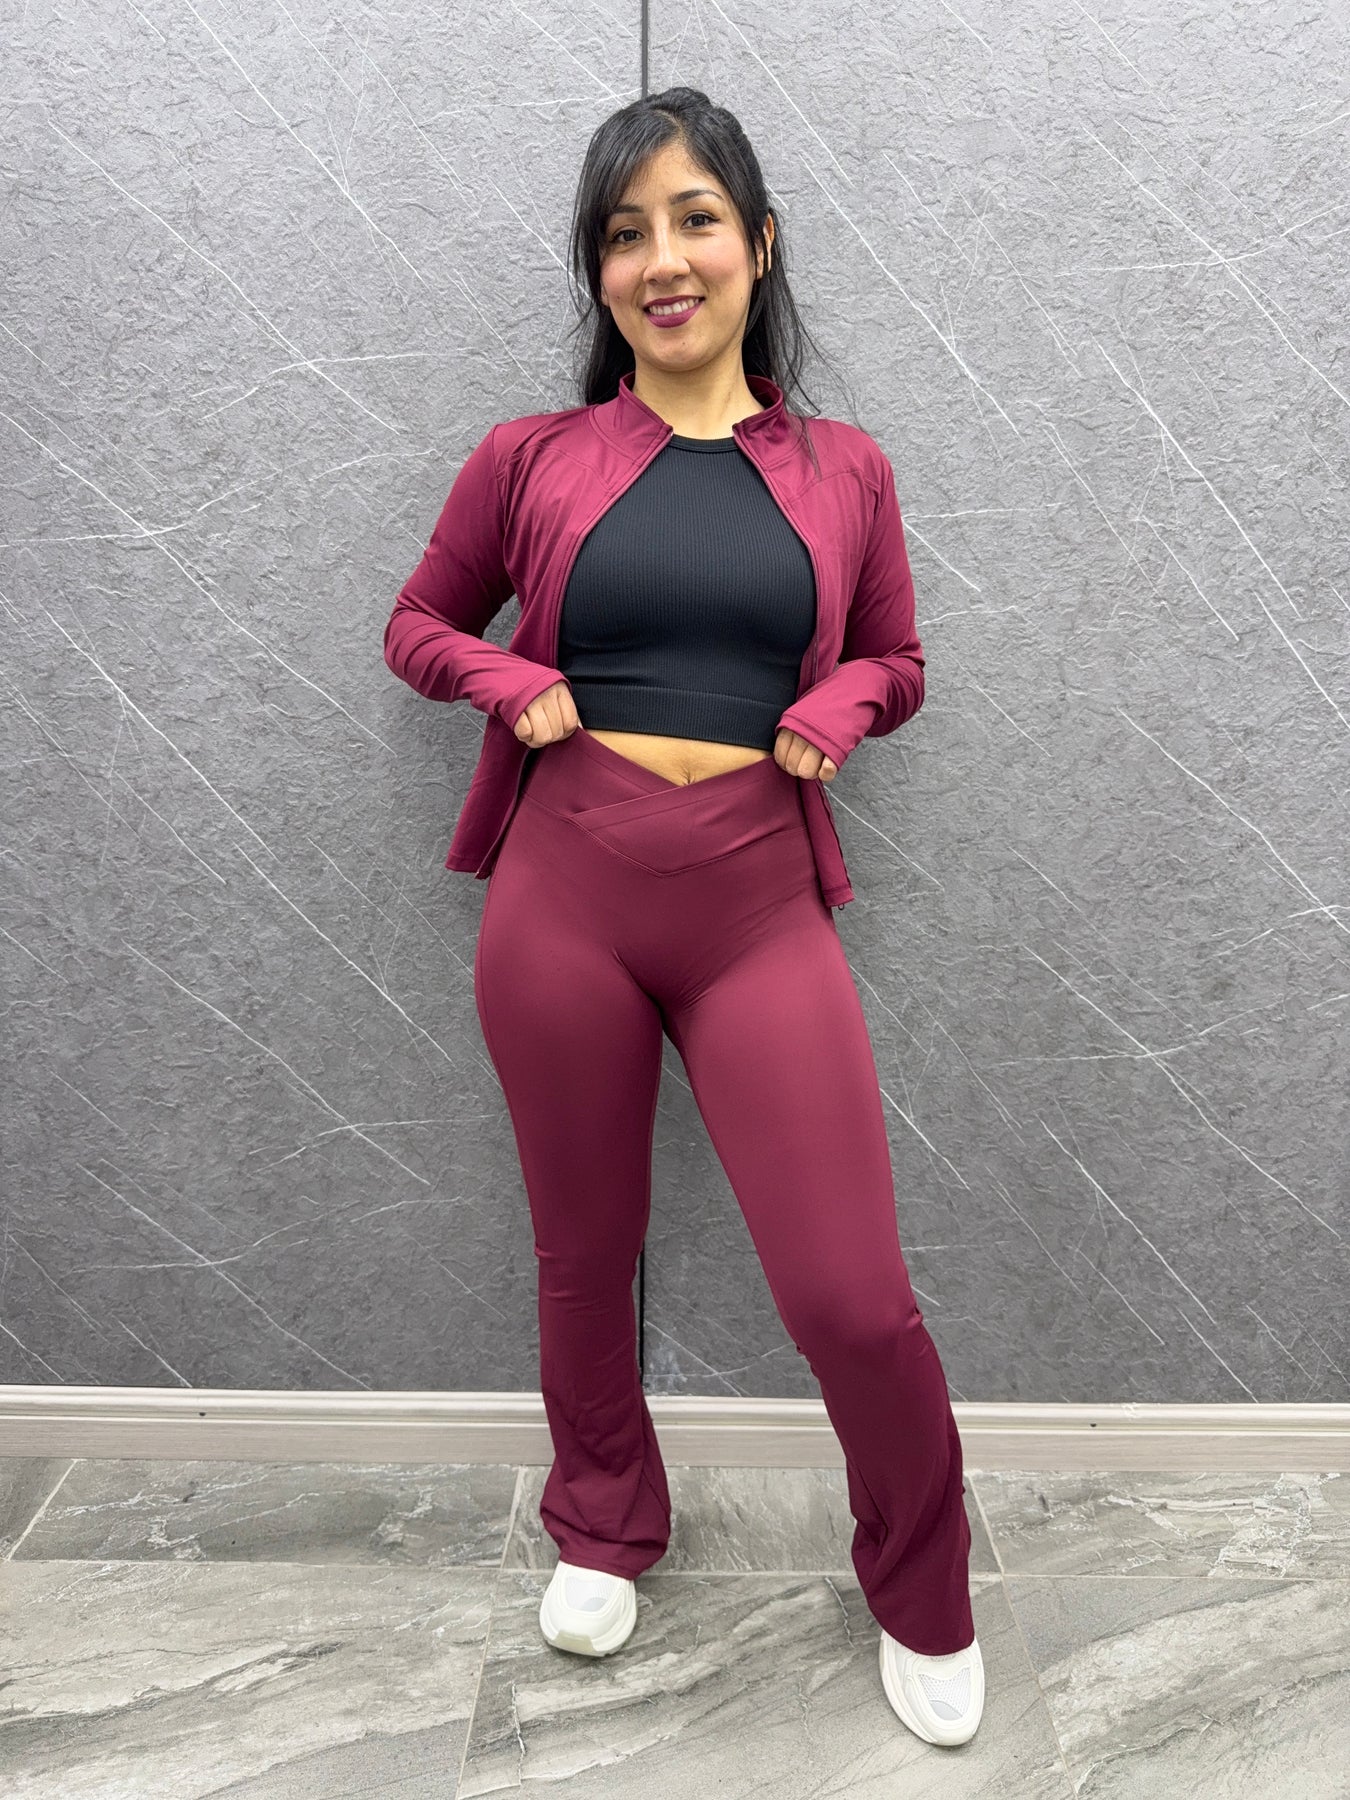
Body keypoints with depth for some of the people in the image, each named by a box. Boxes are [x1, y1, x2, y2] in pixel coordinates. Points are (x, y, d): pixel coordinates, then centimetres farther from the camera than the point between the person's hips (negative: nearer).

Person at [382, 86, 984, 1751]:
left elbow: (896, 660, 18)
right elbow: (418, 623, 16)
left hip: (759, 902, 0)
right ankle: (603, 1527, 46)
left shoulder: (844, 472, 7)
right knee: (585, 1255, 16)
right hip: (563, 893, 1)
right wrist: (510, 685, -5)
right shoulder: (533, 460, 4)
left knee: (853, 1297, -1)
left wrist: (836, 705, -4)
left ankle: (924, 1603, 32)